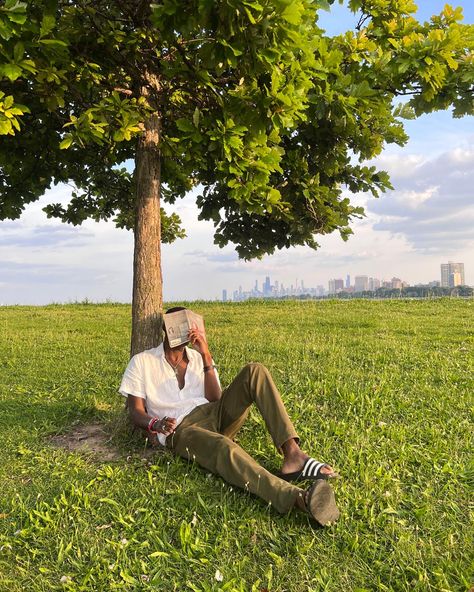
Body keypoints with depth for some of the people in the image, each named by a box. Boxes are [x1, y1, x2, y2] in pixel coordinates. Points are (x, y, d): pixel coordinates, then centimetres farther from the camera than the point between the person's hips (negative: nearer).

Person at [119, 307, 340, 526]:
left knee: (255, 371, -18)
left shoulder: (199, 357, 20)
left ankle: (292, 454, -35)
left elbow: (215, 399, 5)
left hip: (214, 416, 5)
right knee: (223, 448, -40)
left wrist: (206, 356, -5)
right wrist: (155, 424, -18)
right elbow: (135, 411, 5)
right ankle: (297, 497, -63)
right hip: (181, 429, -4)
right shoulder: (141, 362, 12)